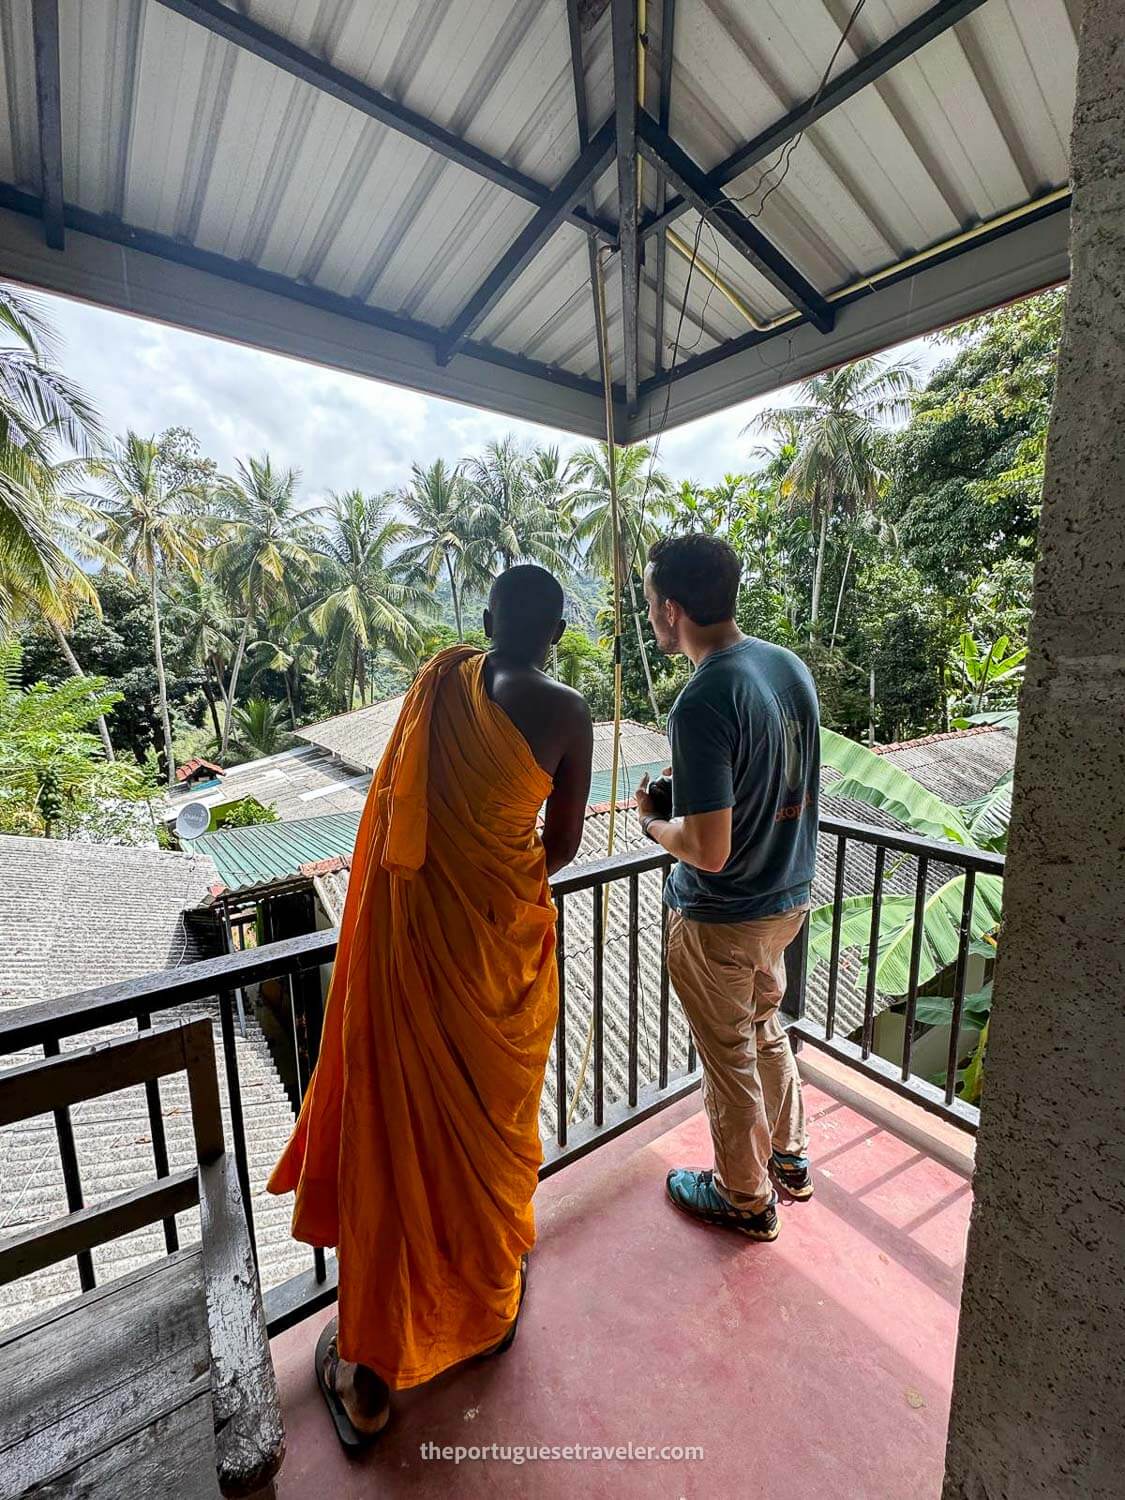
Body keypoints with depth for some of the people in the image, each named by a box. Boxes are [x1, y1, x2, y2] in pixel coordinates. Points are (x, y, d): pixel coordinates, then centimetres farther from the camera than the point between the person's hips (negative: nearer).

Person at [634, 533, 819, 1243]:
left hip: (722, 919, -8)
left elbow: (709, 851, -28)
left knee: (730, 1058, 17)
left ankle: (746, 1198, 42)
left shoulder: (701, 705, -29)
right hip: (789, 896, 8)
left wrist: (654, 821, -9)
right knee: (766, 1028, 29)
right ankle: (789, 1156, 52)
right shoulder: (791, 664, -3)